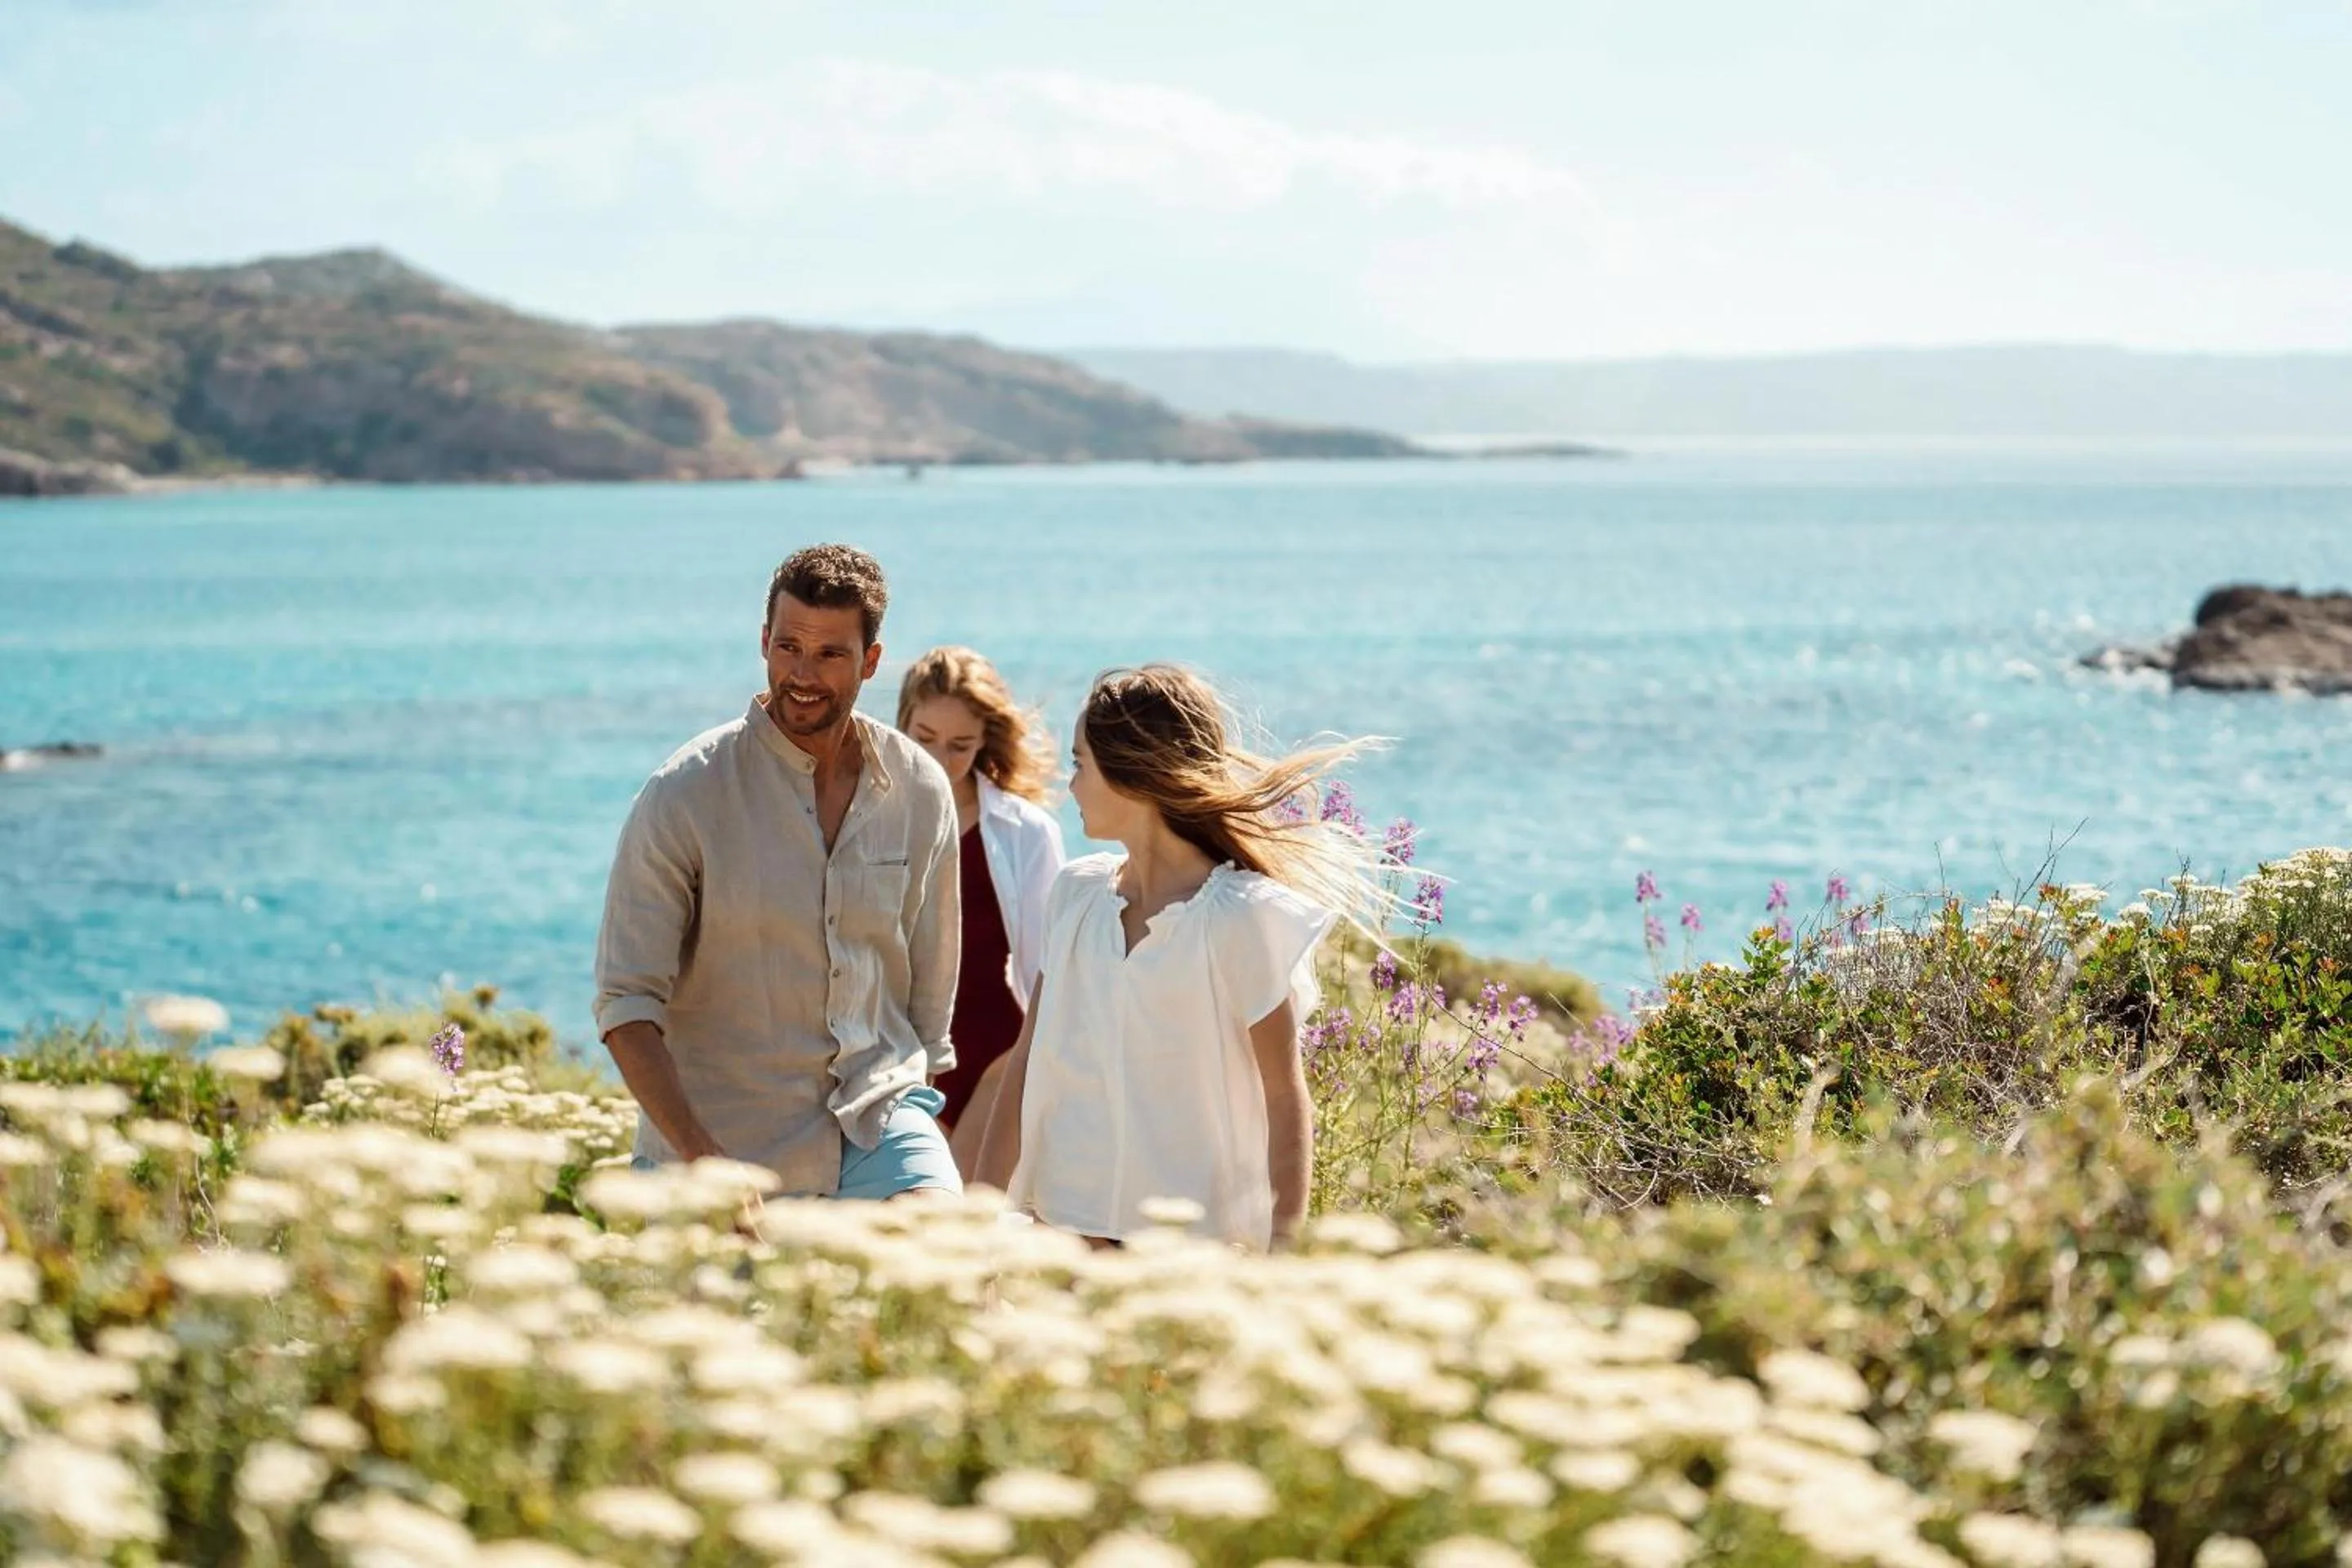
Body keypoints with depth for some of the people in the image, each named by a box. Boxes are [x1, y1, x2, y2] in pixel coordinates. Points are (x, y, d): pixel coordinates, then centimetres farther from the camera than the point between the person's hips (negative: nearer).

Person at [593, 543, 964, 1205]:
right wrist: (696, 1155, -22)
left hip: (875, 1124, 2)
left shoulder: (920, 792, 3)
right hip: (725, 1138, -2)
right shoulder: (684, 795, -8)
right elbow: (627, 1003, -11)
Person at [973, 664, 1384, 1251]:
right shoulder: (1076, 896, 7)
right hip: (1070, 1219, 5)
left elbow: (1285, 1099, -7)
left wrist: (1283, 1248, -11)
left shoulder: (1241, 918, -10)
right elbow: (1027, 1063, 10)